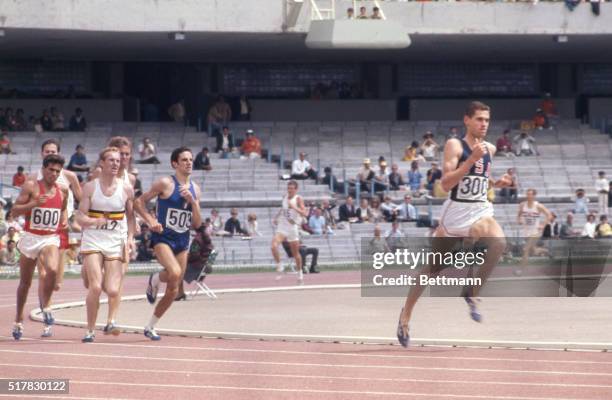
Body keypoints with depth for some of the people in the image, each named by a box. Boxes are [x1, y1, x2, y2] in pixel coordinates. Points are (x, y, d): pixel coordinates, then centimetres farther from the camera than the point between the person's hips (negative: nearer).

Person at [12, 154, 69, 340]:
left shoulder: (63, 190, 5)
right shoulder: (31, 187, -7)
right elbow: (14, 210, -10)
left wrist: (64, 222, 4)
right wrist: (34, 203, -23)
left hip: (51, 239, 2)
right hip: (31, 238, -1)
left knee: (52, 270, -28)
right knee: (25, 282, 11)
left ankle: (45, 307, -8)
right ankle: (18, 320, 27)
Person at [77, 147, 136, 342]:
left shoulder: (126, 188, 4)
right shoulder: (90, 187, 0)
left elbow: (131, 216, 15)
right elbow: (80, 218, -3)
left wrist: (130, 237, 0)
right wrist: (97, 221, -22)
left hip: (117, 244, 1)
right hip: (93, 241, -1)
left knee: (113, 290, -9)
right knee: (95, 287, -16)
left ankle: (111, 321, 23)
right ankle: (90, 330, -1)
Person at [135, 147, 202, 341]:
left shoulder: (194, 189, 9)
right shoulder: (165, 183, -8)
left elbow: (197, 224, 9)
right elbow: (139, 202, -3)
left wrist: (193, 202, -6)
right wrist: (150, 220, -17)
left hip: (183, 242, 6)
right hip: (163, 238, -6)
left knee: (173, 291, 7)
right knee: (175, 273, -33)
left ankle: (150, 327, 23)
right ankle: (154, 280, 1)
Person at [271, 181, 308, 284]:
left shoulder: (298, 199, -8)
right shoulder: (285, 197, 8)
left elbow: (304, 214, -20)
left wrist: (294, 207, -32)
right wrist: (276, 217, 17)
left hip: (293, 228, -3)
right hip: (282, 226, 3)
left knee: (295, 253, 9)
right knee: (274, 246, -23)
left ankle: (300, 273, 28)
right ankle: (279, 267, -6)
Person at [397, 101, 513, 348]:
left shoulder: (490, 149, 8)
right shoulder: (455, 145, -10)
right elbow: (446, 184, -20)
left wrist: (497, 183, 8)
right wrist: (472, 158, -25)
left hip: (480, 211, 4)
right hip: (455, 212, -3)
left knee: (498, 242, -30)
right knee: (433, 268, 7)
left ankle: (472, 294, -12)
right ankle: (406, 315, 27)